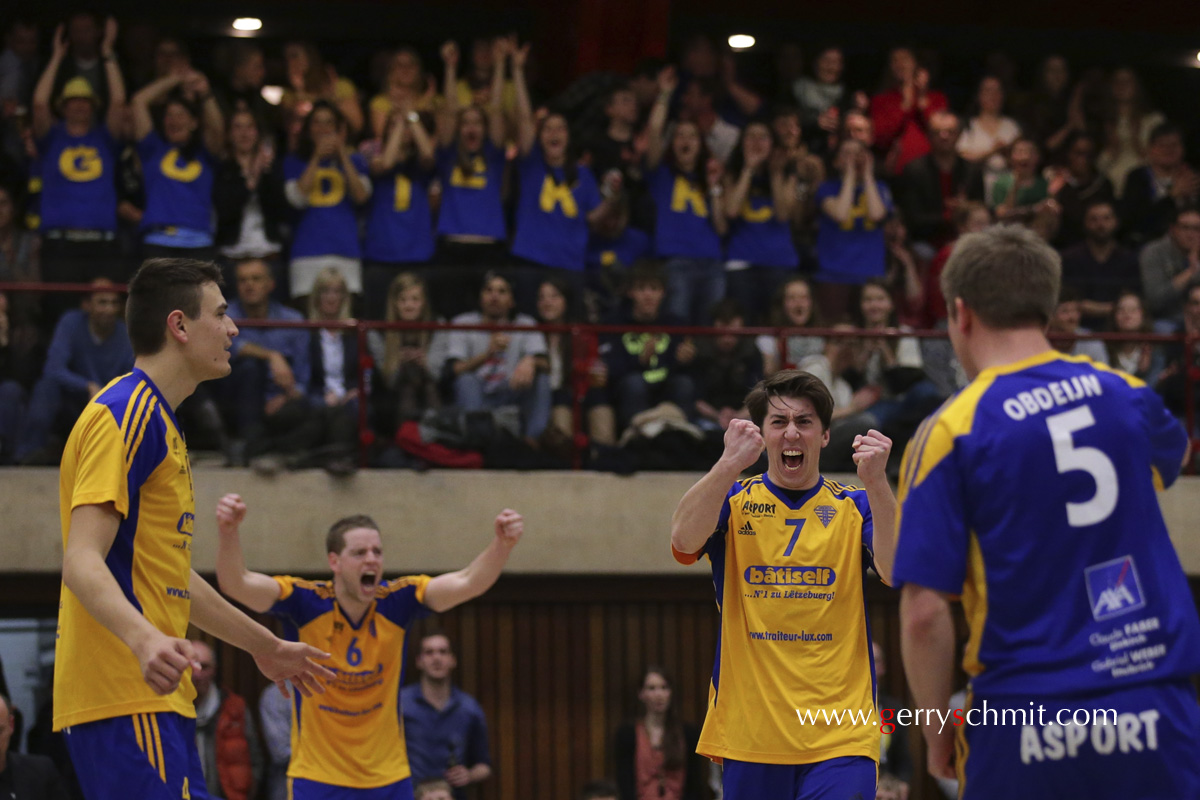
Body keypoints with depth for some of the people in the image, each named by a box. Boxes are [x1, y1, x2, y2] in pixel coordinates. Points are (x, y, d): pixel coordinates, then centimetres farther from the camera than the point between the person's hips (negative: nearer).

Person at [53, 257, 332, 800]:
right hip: (127, 699, -10)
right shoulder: (127, 414, -11)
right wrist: (145, 640, -38)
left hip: (156, 699, 10)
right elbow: (82, 561, -21)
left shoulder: (155, 419, 22)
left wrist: (263, 646, 38)